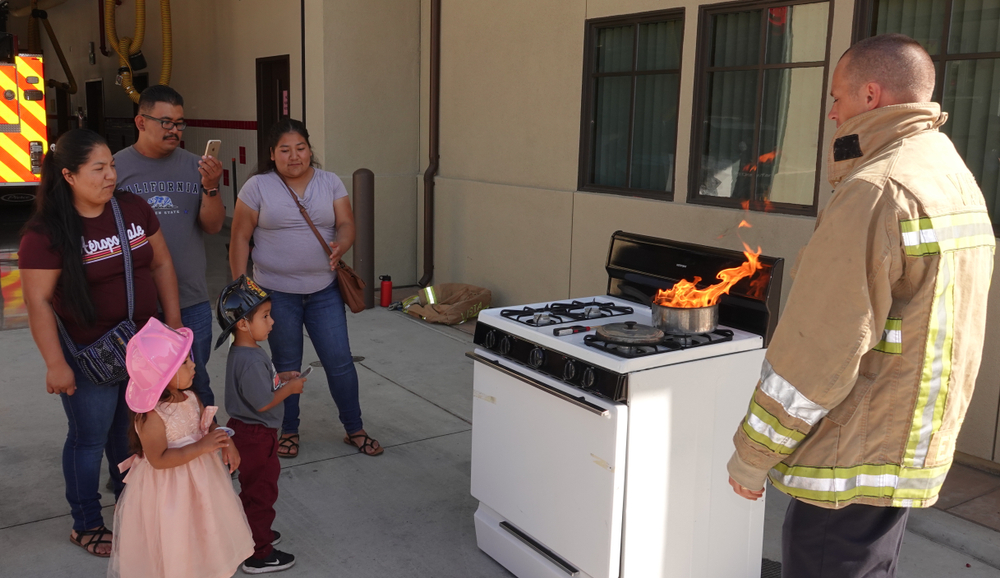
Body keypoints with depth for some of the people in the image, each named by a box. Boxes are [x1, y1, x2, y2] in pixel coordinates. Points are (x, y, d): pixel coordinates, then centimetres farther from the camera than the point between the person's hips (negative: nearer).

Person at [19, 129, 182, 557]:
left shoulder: (133, 208, 0)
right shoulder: (46, 233, -16)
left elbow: (161, 264, 8)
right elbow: (38, 301, -15)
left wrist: (172, 320, 5)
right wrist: (55, 364, -16)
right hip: (90, 356, -5)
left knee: (132, 429, 19)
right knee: (90, 438, 9)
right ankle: (86, 525, 29)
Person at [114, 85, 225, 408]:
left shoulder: (194, 167, 4)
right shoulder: (116, 167, -2)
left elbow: (213, 226, 0)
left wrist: (211, 187, -17)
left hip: (192, 300, 2)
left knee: (196, 386, 12)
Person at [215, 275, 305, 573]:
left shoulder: (243, 351, 3)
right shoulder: (251, 361, -30)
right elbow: (263, 402, -26)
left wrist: (283, 381, 5)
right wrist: (291, 388, -13)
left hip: (247, 429, 10)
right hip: (256, 436, -10)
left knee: (254, 487, 25)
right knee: (261, 491, 4)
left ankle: (255, 533, 43)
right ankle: (259, 555, 17)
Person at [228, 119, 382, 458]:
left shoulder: (330, 183, 3)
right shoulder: (258, 186, -4)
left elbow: (346, 224, -2)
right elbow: (240, 239, -3)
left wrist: (341, 246, -25)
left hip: (324, 290, 2)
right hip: (276, 293, -2)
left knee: (339, 362, 3)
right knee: (286, 366, 11)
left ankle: (354, 430, 20)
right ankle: (289, 431, 29)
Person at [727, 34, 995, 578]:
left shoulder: (876, 191, -20)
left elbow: (819, 346, -22)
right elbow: (926, 333, 14)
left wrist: (752, 455, -12)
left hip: (854, 464, -9)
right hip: (914, 450, 9)